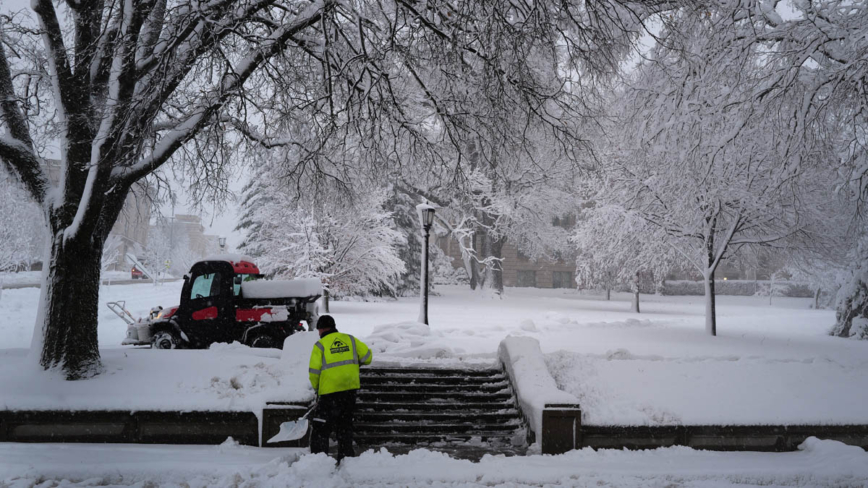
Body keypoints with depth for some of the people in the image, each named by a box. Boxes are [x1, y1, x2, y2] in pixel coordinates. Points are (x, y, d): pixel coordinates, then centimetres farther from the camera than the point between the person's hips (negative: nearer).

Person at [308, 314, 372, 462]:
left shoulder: (320, 345, -4)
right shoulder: (350, 339, 7)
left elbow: (314, 371, -7)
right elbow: (367, 356, 7)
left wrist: (317, 388, 10)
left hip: (330, 392, -5)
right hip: (350, 389, 5)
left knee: (320, 428, 2)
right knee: (345, 425, 17)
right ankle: (346, 457, 19)